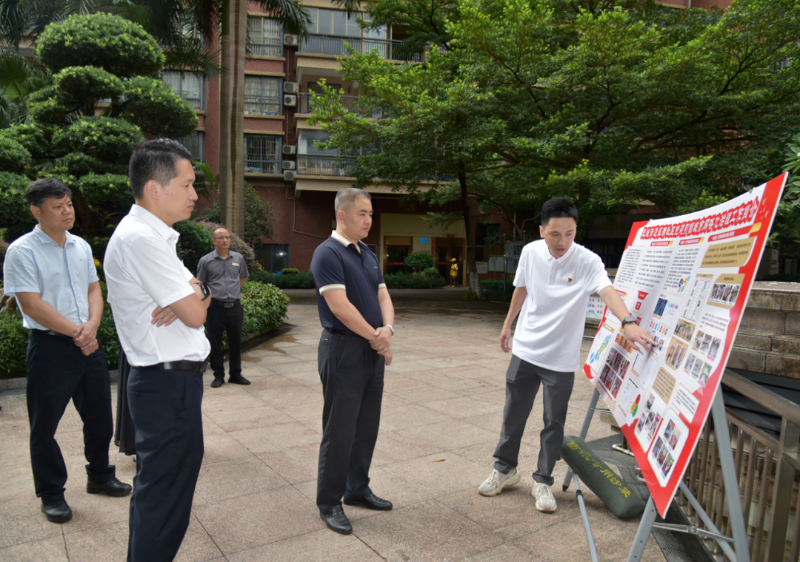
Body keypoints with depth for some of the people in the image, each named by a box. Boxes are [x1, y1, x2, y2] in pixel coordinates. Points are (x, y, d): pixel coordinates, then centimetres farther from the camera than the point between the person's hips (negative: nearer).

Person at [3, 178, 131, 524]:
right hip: (50, 346, -6)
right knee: (44, 425, 6)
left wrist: (92, 326, -8)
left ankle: (100, 476, 35)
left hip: (88, 343, 6)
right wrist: (76, 332, -14)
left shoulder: (81, 246, 10)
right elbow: (32, 305, -15)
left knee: (99, 416, 15)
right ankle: (51, 494, 23)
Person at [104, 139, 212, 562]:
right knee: (163, 490, 3)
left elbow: (201, 296, 12)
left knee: (175, 478, 21)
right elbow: (195, 315, -21)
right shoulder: (140, 239, -21)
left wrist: (191, 294, -11)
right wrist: (195, 296, 1)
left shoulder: (155, 235, 12)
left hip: (172, 379, 10)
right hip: (167, 382, -10)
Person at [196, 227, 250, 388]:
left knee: (235, 341, 10)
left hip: (235, 306, 3)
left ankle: (235, 374, 22)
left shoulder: (238, 258, 6)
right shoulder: (206, 260, -2)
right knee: (215, 342, 5)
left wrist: (234, 291, 12)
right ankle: (218, 375, 17)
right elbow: (200, 283, 6)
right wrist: (209, 296, -2)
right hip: (216, 306, -2)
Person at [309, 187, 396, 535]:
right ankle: (329, 503, 17)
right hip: (343, 349, -8)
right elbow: (340, 305, -20)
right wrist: (374, 336, -13)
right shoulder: (328, 253, -12)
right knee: (340, 430, 1)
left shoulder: (368, 256, 15)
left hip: (374, 350, 8)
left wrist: (387, 329, -9)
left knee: (367, 425, 16)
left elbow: (383, 297, 11)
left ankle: (357, 489, 32)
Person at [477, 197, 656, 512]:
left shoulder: (588, 262, -17)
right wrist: (507, 325, 18)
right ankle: (505, 469, 35)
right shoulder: (531, 252, -6)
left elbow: (607, 291, -35)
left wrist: (628, 322, -53)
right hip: (525, 350, 3)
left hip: (561, 359, -3)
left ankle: (542, 481, 27)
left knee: (554, 424, 8)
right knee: (513, 414, 14)